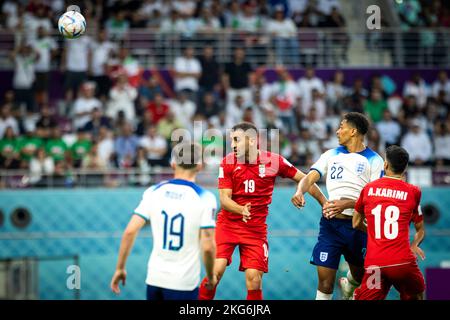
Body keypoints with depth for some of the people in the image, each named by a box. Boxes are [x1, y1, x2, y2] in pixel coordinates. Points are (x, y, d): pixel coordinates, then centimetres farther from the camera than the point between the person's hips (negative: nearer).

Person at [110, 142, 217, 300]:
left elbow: (130, 231, -3)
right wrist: (210, 276, 4)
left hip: (154, 279, 4)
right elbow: (207, 247, -13)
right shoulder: (204, 198, -9)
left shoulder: (154, 192, 1)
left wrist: (120, 268, 7)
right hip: (184, 283, -4)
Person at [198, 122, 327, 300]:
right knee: (216, 270, -16)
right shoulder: (227, 163, -6)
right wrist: (241, 210, -30)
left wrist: (325, 204, 3)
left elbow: (303, 179, 4)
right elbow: (224, 198, -9)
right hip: (228, 223, 0)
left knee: (254, 278, -8)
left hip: (256, 228, 0)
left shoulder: (273, 161, -6)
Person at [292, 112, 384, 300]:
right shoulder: (331, 155, 11)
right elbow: (310, 178, 2)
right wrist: (299, 191, -21)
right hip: (331, 223, 1)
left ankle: (348, 285, 51)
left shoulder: (373, 161, -1)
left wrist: (347, 204, -24)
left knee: (359, 276, 17)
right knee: (325, 281, -9)